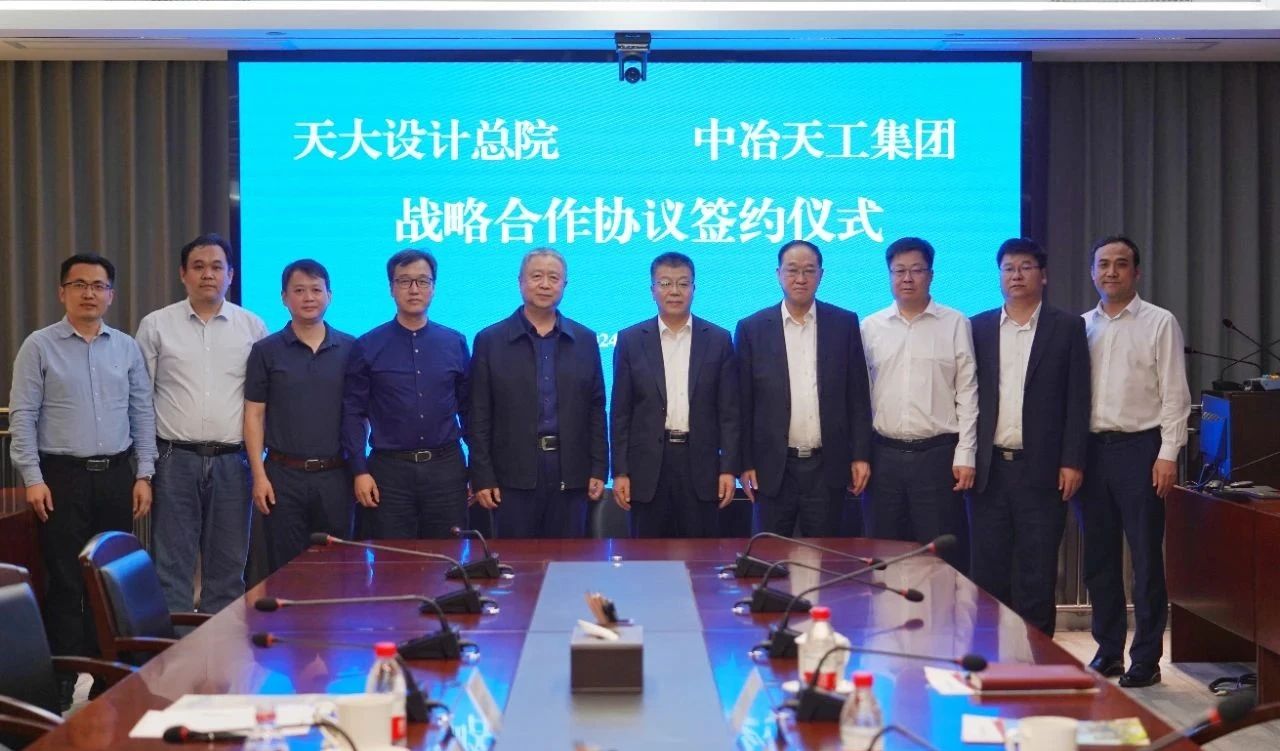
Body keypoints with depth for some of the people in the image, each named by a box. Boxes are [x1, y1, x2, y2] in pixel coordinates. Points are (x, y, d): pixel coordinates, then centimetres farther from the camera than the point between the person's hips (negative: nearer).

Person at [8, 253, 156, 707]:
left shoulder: (127, 347, 8)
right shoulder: (39, 347, -1)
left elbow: (143, 413, 9)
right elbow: (22, 416, -4)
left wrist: (144, 475, 3)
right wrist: (33, 478, -11)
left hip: (116, 475, 3)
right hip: (61, 476, -3)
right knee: (66, 581, -2)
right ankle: (64, 678, 5)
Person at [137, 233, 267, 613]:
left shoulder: (253, 327, 6)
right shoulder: (156, 326, 4)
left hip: (232, 462, 1)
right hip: (175, 458, -1)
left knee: (228, 563, 8)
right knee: (173, 563, 1)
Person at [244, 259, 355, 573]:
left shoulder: (350, 349, 6)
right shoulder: (266, 351, 3)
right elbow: (254, 415, 3)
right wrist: (259, 475, -5)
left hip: (335, 476, 1)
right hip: (283, 476, -1)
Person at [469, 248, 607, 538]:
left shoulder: (585, 340, 10)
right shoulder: (490, 340, 3)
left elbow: (595, 409, 10)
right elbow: (479, 416, 1)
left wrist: (598, 470, 4)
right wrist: (481, 477, -4)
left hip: (570, 474, 2)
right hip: (514, 475, -2)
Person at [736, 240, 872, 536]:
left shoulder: (845, 324, 4)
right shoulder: (751, 329, 2)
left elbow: (858, 396, 5)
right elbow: (743, 403, 3)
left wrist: (860, 455, 1)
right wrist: (745, 463, -1)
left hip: (828, 467, 1)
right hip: (773, 468, 0)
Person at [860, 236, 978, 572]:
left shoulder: (955, 324, 2)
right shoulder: (870, 327, 8)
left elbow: (967, 393, 1)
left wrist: (965, 455, -5)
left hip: (938, 454, -2)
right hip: (884, 454, 2)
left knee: (943, 557, 1)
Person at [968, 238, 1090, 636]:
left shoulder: (1067, 327, 4)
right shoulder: (978, 327, 10)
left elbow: (1078, 399, 1)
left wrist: (1072, 461, -6)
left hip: (1041, 469, -2)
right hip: (989, 468, 2)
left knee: (1037, 576, 1)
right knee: (988, 572, 5)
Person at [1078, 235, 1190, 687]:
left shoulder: (1160, 323, 0)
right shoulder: (1081, 327, 11)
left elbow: (1175, 394, -4)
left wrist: (1168, 454, -11)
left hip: (1139, 447, -4)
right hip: (1091, 448, 4)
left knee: (1146, 556, 0)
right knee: (1098, 557, 9)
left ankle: (1146, 658, 8)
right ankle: (1108, 650, 20)